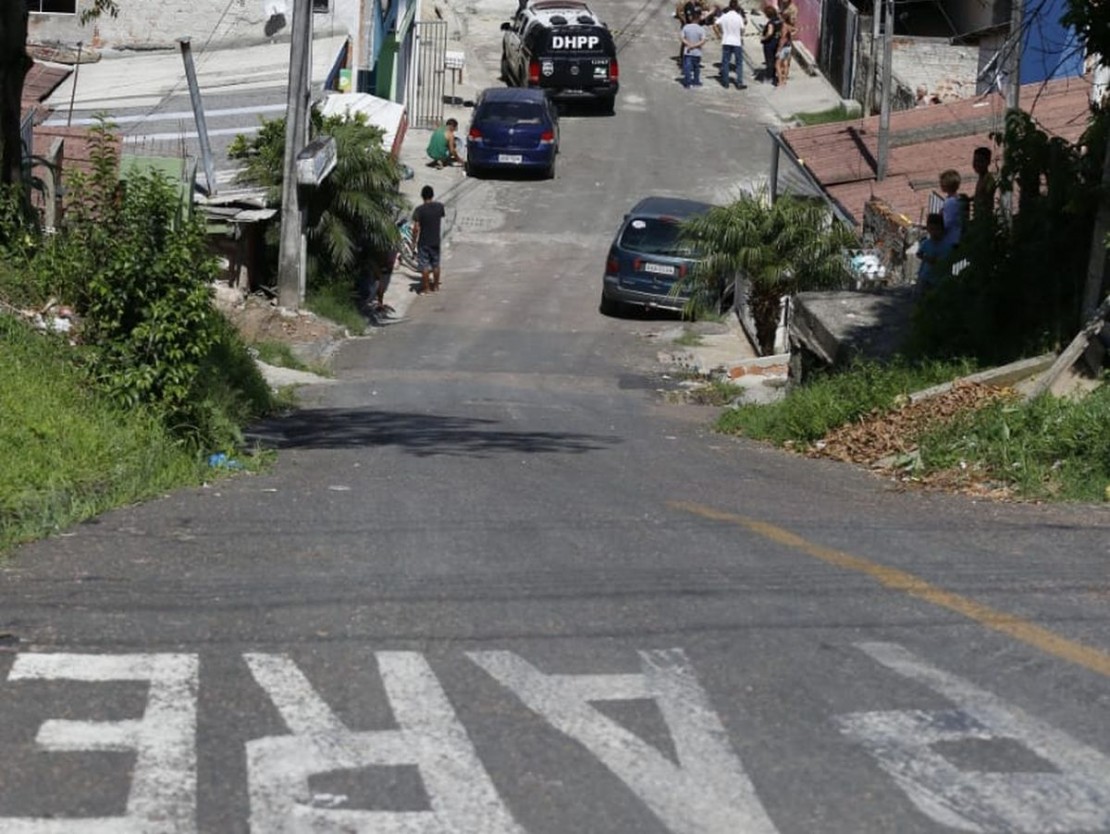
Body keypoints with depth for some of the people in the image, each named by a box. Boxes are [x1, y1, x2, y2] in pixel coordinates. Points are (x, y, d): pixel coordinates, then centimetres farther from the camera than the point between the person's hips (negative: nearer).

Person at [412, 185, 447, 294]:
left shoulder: (419, 209, -17)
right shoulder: (439, 206, -5)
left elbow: (416, 228, -19)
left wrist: (414, 239, -6)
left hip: (423, 242, -4)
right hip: (435, 241, 4)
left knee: (424, 266, 4)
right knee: (436, 264, 16)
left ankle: (426, 288, 7)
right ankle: (435, 286, 25)